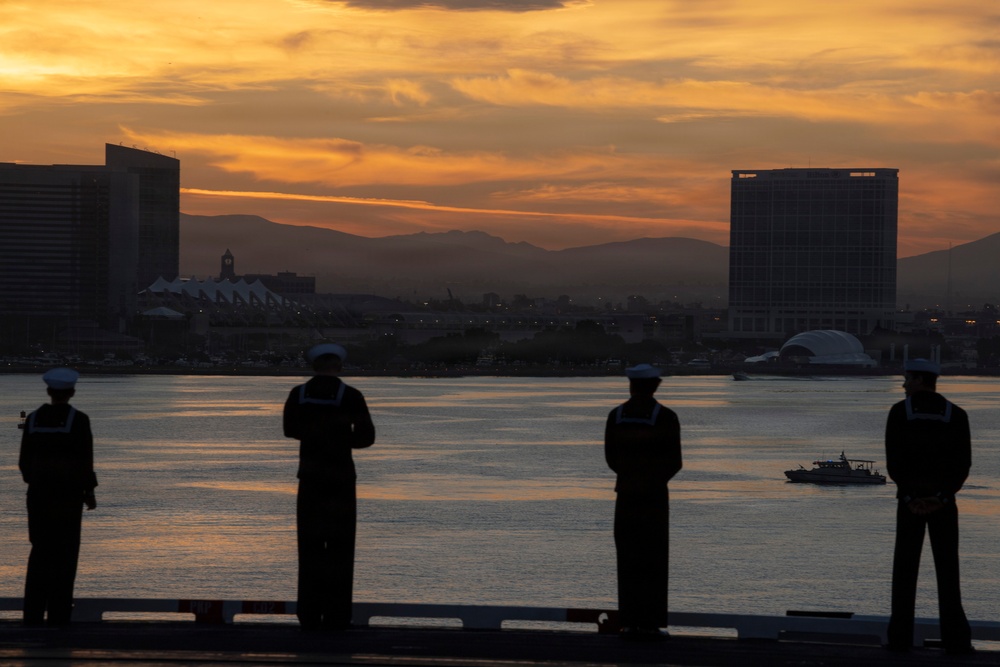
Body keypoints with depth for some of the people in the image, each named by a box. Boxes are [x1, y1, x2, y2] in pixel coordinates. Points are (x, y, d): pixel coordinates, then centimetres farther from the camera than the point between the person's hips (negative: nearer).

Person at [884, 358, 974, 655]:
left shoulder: (899, 412, -2)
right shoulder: (956, 415, 2)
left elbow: (893, 462, -9)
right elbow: (963, 463, -7)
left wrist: (910, 497, -12)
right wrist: (942, 497, -13)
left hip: (908, 500, 0)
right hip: (944, 501, 0)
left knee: (905, 569, 7)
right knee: (947, 569, 4)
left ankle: (901, 636, 4)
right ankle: (955, 638, -2)